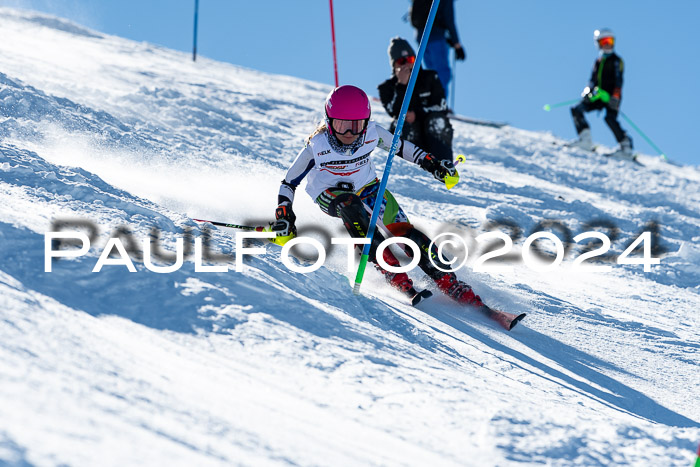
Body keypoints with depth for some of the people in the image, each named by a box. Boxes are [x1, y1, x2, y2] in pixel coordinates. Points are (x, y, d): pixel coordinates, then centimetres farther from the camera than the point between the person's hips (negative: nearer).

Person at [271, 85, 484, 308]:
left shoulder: (372, 134, -20)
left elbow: (400, 147, 0)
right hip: (330, 195, -3)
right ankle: (393, 273, -40)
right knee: (350, 205, -38)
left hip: (366, 187, 3)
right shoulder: (316, 148, -26)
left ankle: (450, 284, -15)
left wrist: (431, 163, -2)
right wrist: (283, 216, -24)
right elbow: (289, 183, -14)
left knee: (403, 230, -18)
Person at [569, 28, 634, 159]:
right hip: (599, 96, 7)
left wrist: (615, 97, -25)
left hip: (611, 97, -7)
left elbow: (618, 80, -12)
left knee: (610, 118, -28)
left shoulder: (616, 60, -1)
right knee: (576, 109, -9)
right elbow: (593, 80, 16)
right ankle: (585, 140, -14)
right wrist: (589, 89, -6)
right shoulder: (598, 61, 18)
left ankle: (626, 147, -26)